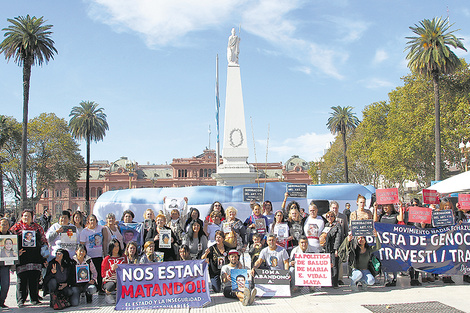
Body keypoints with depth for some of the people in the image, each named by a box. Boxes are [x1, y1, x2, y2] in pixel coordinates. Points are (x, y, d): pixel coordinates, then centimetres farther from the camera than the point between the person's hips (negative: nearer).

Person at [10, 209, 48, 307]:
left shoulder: (37, 227, 16)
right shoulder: (17, 226, 9)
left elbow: (44, 240, 20)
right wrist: (16, 251, -8)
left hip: (35, 256, 2)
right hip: (22, 255, -2)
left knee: (34, 278, 2)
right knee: (21, 278, -2)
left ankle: (34, 298, 10)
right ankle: (21, 300, 4)